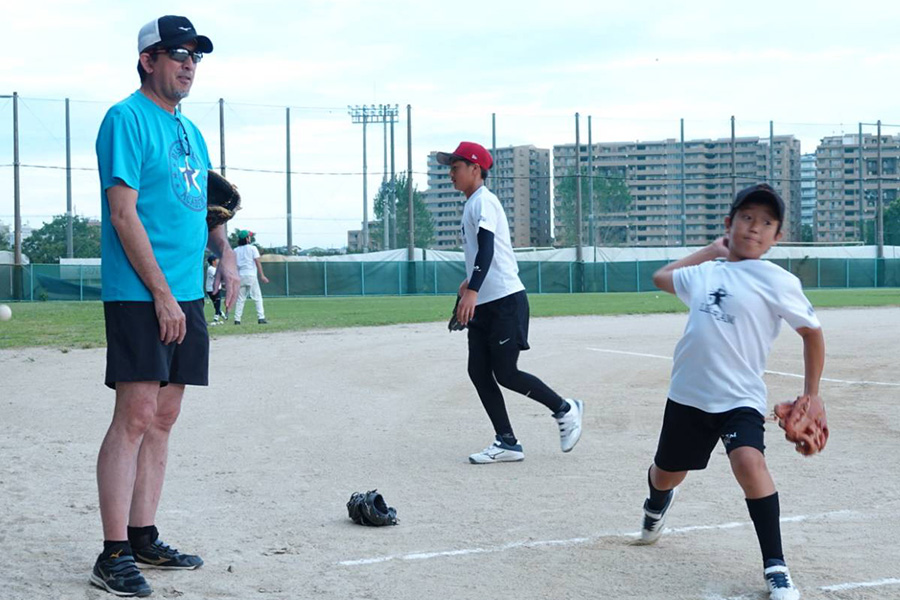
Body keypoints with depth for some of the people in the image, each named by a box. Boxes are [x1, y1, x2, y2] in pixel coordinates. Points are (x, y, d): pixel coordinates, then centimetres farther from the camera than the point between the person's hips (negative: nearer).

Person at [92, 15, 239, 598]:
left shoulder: (189, 130, 18)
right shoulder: (126, 119, -8)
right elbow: (124, 213, -14)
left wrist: (226, 254, 8)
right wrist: (162, 294, -17)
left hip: (186, 296, 9)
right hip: (139, 295, -8)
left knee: (164, 418, 10)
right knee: (136, 415, -12)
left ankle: (143, 538, 18)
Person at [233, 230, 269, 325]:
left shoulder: (236, 251, 11)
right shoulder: (252, 248, 0)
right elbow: (257, 262, -7)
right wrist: (262, 275, -8)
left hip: (240, 276, 4)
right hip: (251, 275, -4)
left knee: (240, 298, 8)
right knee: (257, 297, -1)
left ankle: (237, 319, 2)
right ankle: (261, 318, -9)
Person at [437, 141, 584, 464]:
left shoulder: (483, 201, -12)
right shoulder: (472, 204, 17)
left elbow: (487, 248, -26)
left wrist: (472, 290, -37)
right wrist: (470, 282, 40)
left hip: (505, 301, -10)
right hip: (483, 304, 10)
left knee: (506, 374, -8)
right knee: (478, 372, 4)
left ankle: (565, 409, 10)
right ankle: (506, 442, 7)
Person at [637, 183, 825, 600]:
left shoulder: (779, 283, -6)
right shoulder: (706, 273, 8)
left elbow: (812, 332, 3)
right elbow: (662, 277, 27)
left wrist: (811, 394, 1)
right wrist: (711, 250, 18)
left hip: (740, 398, -5)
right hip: (688, 394, 5)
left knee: (749, 462, -30)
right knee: (666, 473, 20)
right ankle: (657, 504, 59)